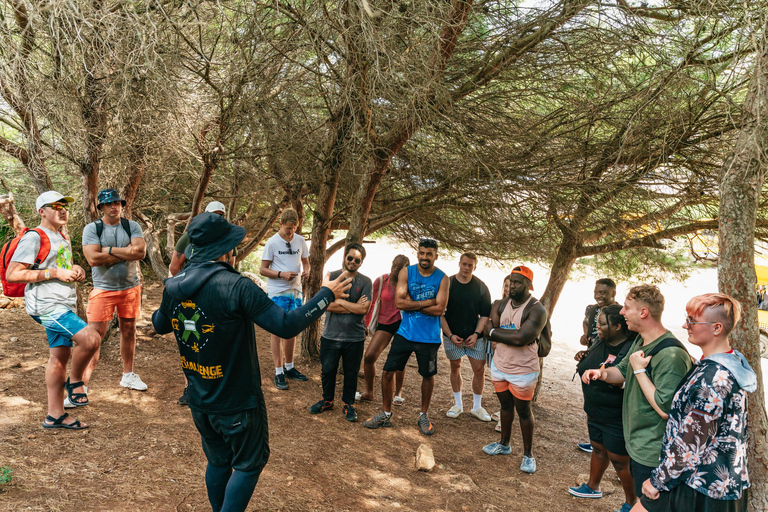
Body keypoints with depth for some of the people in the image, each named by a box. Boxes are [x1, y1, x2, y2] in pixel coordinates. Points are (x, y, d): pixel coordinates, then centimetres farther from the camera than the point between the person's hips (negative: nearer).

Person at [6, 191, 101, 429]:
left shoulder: (62, 238, 18)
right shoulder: (34, 238, -10)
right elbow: (12, 274, -17)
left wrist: (75, 269, 10)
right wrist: (54, 272, -19)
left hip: (64, 306, 9)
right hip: (46, 305, -9)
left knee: (60, 357, 11)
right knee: (90, 338, -23)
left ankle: (55, 415, 19)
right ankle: (75, 381, 3)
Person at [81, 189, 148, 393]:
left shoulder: (132, 226, 2)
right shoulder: (91, 228, -4)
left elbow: (140, 252, -13)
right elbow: (93, 259, -18)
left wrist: (109, 250, -15)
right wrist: (126, 252, -13)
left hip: (131, 287, 3)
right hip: (103, 289, -3)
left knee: (128, 331, 14)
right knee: (95, 335, -7)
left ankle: (128, 375, 29)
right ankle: (82, 383, -1)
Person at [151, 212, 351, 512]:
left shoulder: (173, 287, -5)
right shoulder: (236, 287, -25)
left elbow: (159, 325, 16)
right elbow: (287, 326, -27)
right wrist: (327, 294, -15)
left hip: (199, 400, 7)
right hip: (237, 402, -6)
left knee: (218, 461, 24)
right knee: (249, 464, 13)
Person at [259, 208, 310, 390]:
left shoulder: (300, 240, 5)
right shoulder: (272, 242, -8)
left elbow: (305, 262, 15)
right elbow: (263, 270, -7)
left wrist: (306, 271, -8)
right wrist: (282, 274, -22)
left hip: (295, 291, 5)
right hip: (277, 292, -5)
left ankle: (289, 367, 27)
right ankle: (278, 372, 7)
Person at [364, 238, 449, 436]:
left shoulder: (442, 278, -5)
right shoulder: (406, 272, -2)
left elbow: (439, 309, -14)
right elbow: (399, 302, -12)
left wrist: (412, 304, -13)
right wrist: (426, 302, -16)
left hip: (429, 337, -1)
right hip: (405, 333, 1)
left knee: (428, 375, 11)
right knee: (388, 372, 2)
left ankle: (423, 416, 31)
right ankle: (385, 414, 20)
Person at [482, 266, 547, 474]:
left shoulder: (536, 310, -19)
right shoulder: (501, 305, 3)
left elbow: (521, 338, -29)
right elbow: (490, 332, -6)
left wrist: (494, 332, -16)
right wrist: (511, 336, -21)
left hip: (522, 371, -6)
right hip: (499, 365, 6)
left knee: (523, 411, 6)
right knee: (505, 406, 21)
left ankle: (528, 454, 21)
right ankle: (504, 444, 37)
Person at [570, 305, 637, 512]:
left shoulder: (632, 350, -27)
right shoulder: (601, 342, -2)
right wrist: (583, 357, -2)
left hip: (617, 419, -8)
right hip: (595, 413, 8)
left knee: (620, 460, 10)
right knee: (598, 449, 26)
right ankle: (593, 486, 48)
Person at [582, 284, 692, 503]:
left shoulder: (670, 355, -28)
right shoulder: (640, 341, 3)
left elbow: (665, 408, -29)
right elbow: (624, 370, 19)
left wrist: (639, 370, -24)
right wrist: (603, 373, -3)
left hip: (653, 456, -9)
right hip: (637, 446, 9)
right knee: (641, 502, 25)